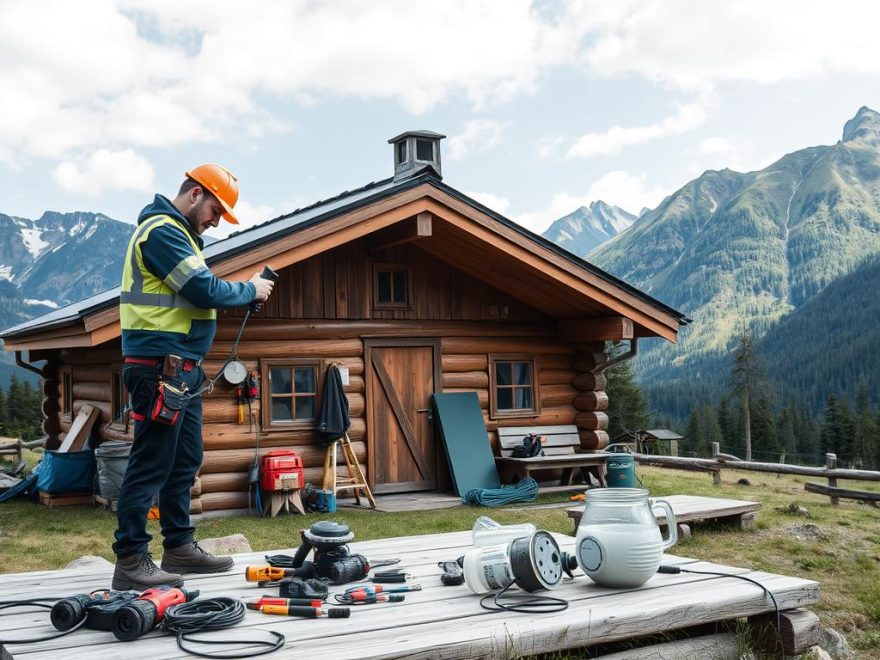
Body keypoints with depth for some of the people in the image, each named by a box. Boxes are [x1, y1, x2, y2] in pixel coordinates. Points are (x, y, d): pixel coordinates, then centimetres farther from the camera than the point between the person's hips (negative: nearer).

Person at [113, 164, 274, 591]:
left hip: (182, 368, 11)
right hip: (161, 366, -11)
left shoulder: (178, 234, 21)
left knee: (185, 460, 15)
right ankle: (130, 561, -3)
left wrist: (243, 291, 5)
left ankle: (179, 546, 24)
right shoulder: (162, 231, -13)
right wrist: (250, 290, -4)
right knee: (151, 463, -8)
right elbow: (205, 290, -19)